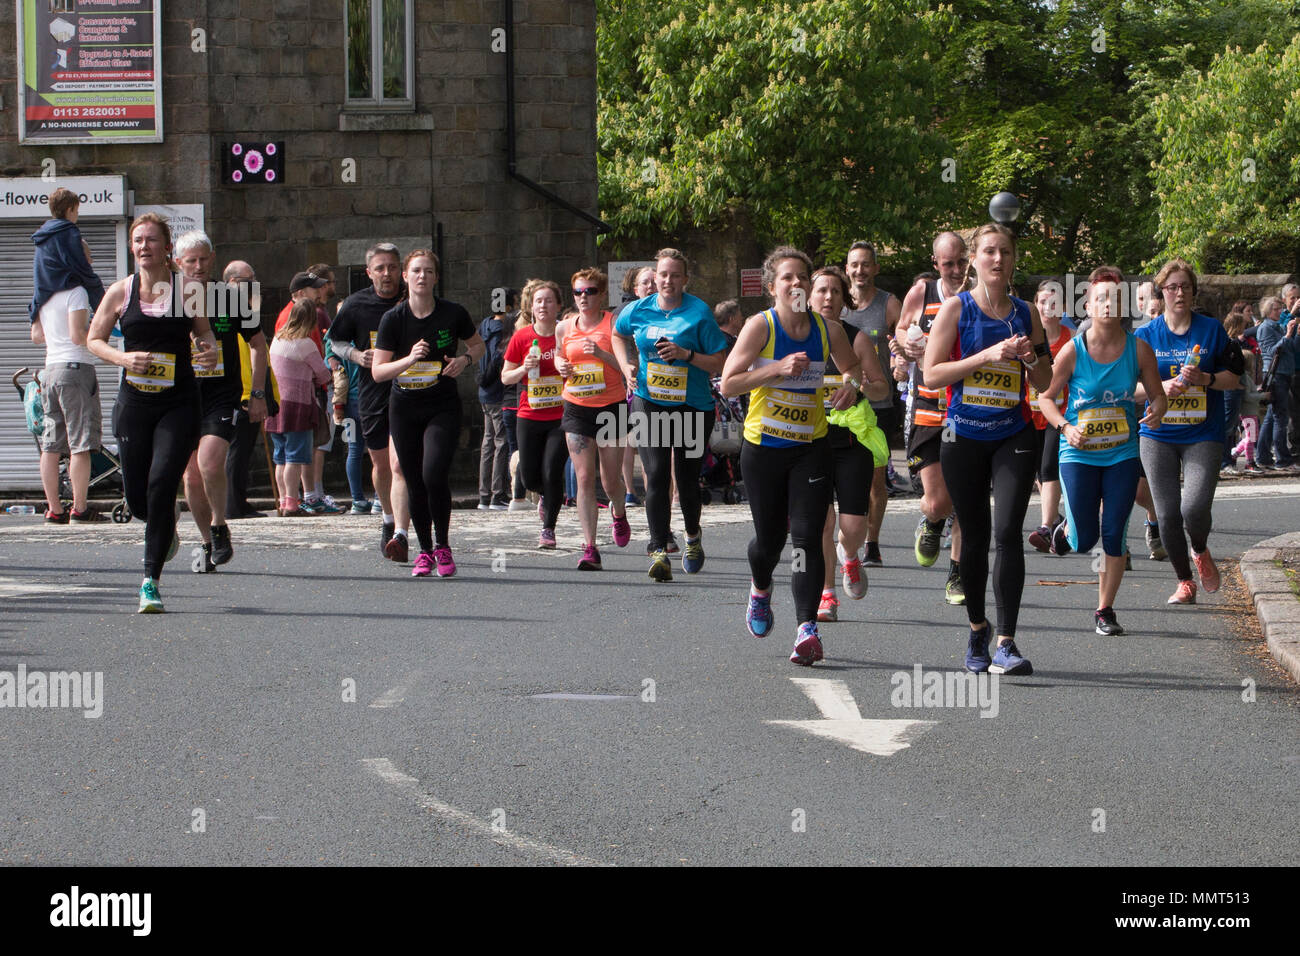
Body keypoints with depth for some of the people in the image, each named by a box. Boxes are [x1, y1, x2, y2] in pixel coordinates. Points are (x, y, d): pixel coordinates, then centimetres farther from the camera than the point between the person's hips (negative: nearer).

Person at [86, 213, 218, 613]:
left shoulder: (186, 289, 2)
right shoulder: (120, 291, 4)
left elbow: (204, 332, 16)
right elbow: (94, 339, 11)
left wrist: (210, 351, -8)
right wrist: (123, 358, -9)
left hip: (178, 403, -2)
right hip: (134, 402, 2)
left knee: (161, 485, -15)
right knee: (136, 496, 4)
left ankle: (151, 580, -8)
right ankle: (165, 528, 41)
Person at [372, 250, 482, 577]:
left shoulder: (453, 314, -4)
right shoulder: (393, 318, -4)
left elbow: (478, 345, 14)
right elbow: (377, 371, -6)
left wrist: (465, 359, -8)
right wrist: (409, 359, -22)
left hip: (443, 407, -2)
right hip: (404, 409, 2)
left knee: (434, 474, -20)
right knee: (415, 484, 4)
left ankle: (443, 546, -2)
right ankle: (425, 551, 20)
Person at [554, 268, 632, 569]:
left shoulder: (613, 324, -4)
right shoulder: (564, 328, 7)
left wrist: (602, 353, -23)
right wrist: (561, 367, 0)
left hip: (611, 406, -2)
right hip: (576, 409, 2)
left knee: (611, 480, 6)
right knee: (584, 479, -7)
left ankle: (619, 513, 42)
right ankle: (589, 547, -7)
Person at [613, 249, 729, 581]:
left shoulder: (699, 313, -8)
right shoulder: (637, 310, 3)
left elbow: (720, 363, -9)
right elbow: (618, 335, 26)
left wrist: (686, 354, -21)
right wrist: (626, 366, 11)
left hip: (692, 406, -1)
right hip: (649, 403, 1)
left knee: (687, 478, 10)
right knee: (656, 476, -11)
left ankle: (693, 537, 37)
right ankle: (659, 550, -15)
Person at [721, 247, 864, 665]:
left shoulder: (827, 330, -1)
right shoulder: (760, 326, -10)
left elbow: (853, 365, 19)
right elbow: (728, 383, -14)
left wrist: (850, 383, -4)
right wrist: (777, 369, -24)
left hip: (811, 446, 1)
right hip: (763, 446, -1)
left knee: (807, 537, -12)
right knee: (769, 537, 8)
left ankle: (807, 629, -15)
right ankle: (760, 589, 43)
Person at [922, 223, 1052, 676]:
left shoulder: (1025, 312, 7)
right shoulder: (956, 309, -1)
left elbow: (1043, 384, 15)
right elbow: (931, 374, -8)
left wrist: (1032, 357, -7)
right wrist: (986, 356, -17)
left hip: (1014, 438, 1)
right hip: (964, 437, -1)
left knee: (1008, 532, -13)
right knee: (975, 536, 7)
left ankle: (1005, 643, -16)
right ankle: (977, 629, 28)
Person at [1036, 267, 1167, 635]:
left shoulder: (1138, 349, -5)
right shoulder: (1073, 350, -10)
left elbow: (1157, 395, 6)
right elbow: (1047, 397, -1)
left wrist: (1155, 413, -16)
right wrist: (1065, 428, -17)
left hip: (1122, 454, 1)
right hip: (1079, 454, -1)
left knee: (1114, 536, -2)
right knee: (1084, 541, -2)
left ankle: (1105, 610, 13)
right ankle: (1067, 529, 37)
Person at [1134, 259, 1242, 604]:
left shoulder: (1211, 330, 2)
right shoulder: (1145, 335, 3)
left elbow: (1233, 377, 6)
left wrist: (1206, 379, -13)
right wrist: (1162, 387, -14)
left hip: (1203, 434, -1)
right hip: (1158, 435, 1)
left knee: (1195, 507, -18)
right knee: (1167, 513, -1)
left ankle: (1200, 551, 16)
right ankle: (1184, 581, 17)